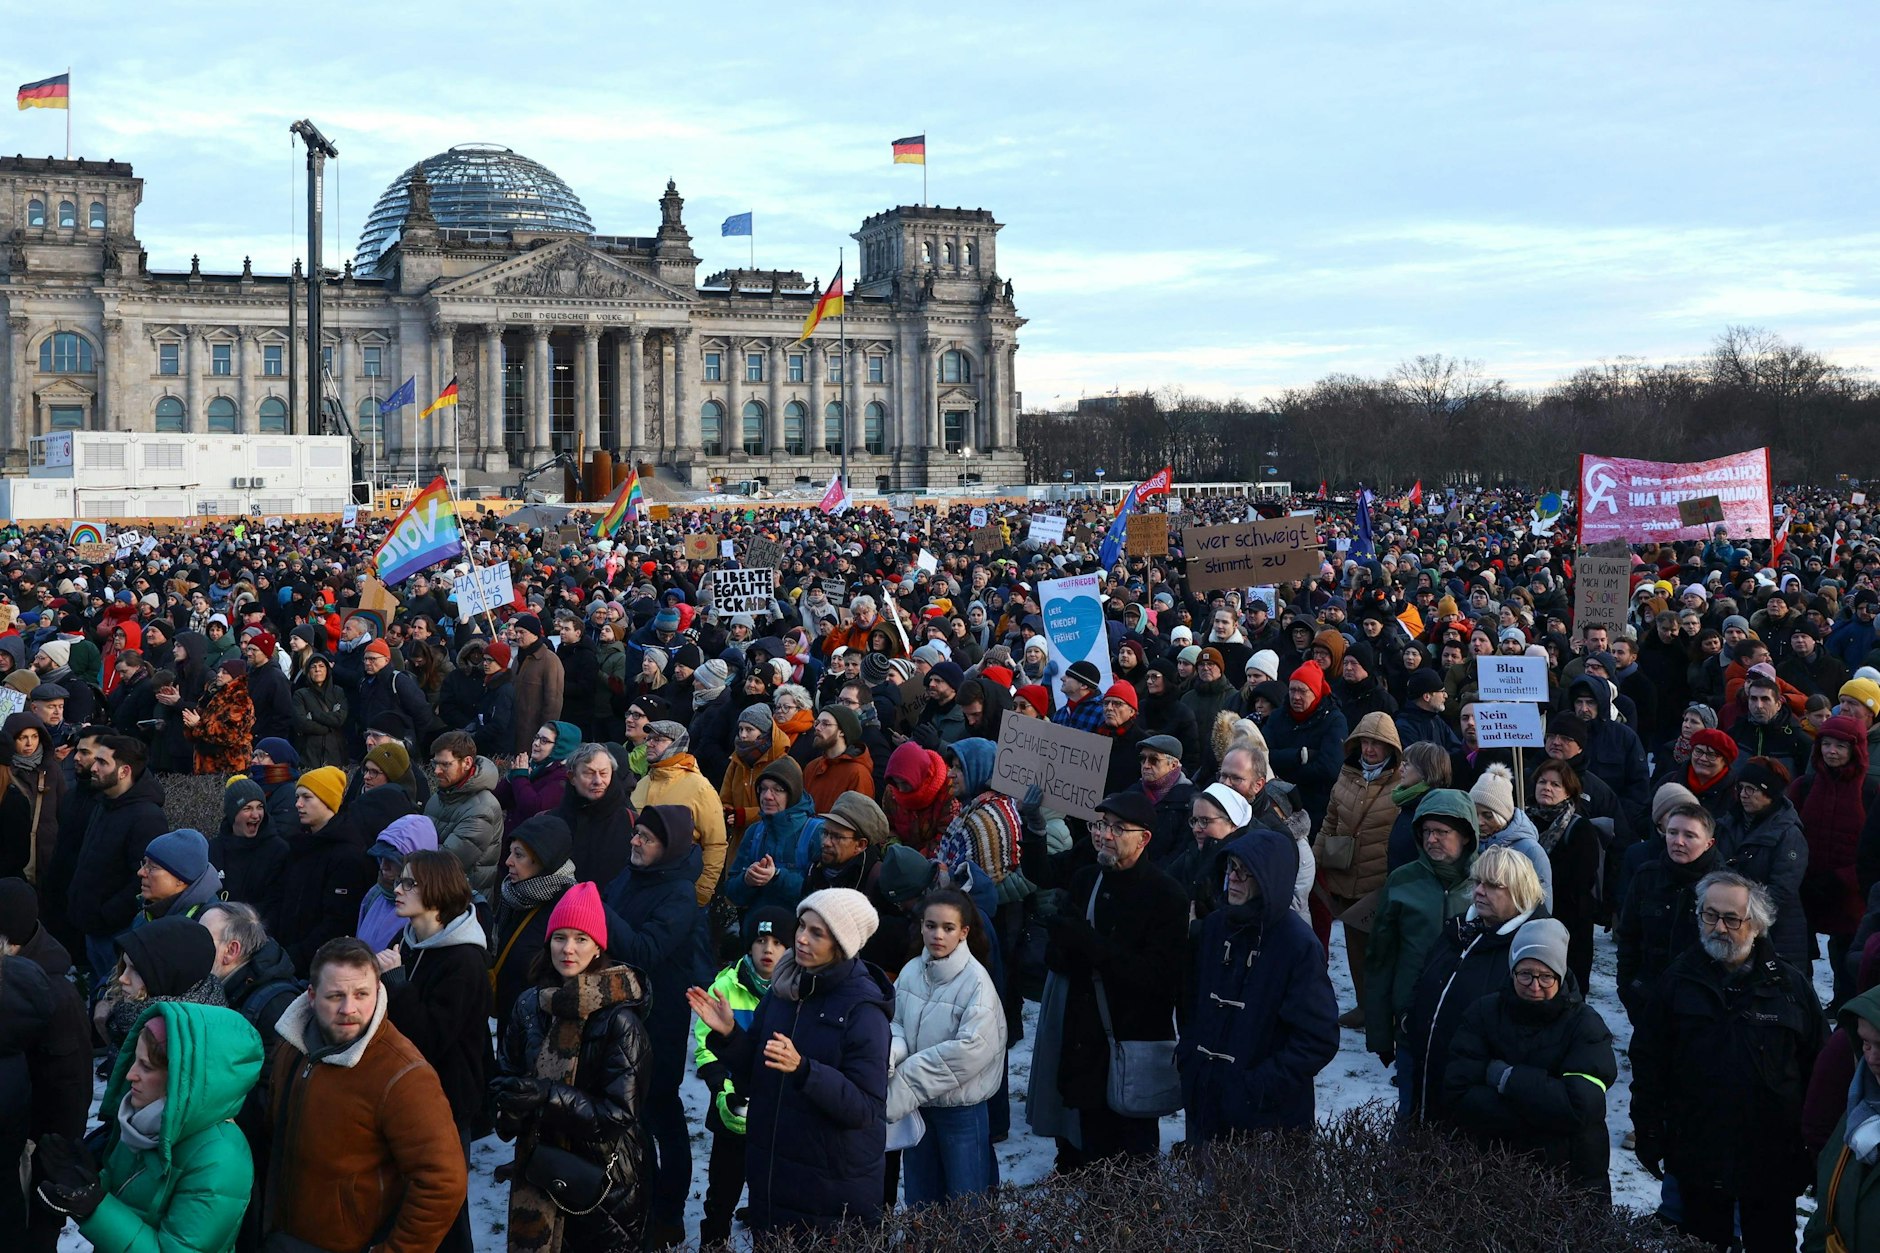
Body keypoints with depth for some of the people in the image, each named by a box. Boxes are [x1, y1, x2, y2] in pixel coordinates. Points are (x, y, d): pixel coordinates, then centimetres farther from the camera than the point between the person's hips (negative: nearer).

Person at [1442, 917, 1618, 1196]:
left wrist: (1505, 1077, -19)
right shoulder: (1483, 1013, -4)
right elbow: (1457, 1097, -15)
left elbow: (1580, 1107, -23)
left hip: (1570, 1178, -2)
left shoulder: (1585, 1024, -9)